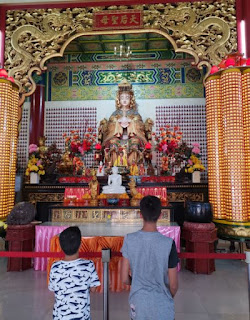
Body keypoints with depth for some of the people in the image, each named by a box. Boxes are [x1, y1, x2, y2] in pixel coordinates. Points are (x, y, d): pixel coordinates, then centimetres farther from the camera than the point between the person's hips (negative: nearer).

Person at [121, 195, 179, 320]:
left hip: (138, 305, 2)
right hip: (162, 308, -2)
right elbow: (173, 285, -11)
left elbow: (124, 279, -7)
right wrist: (169, 297, 10)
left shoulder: (129, 240, -15)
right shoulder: (168, 243, -20)